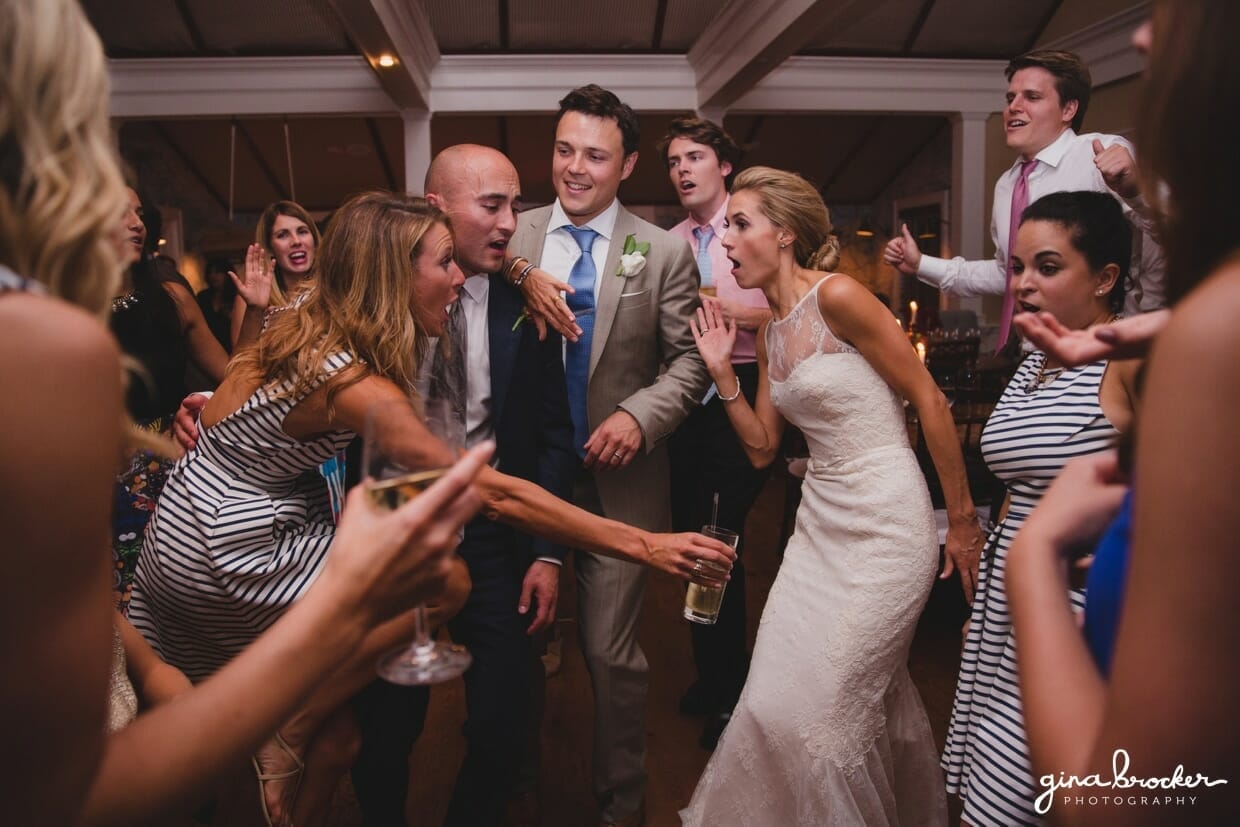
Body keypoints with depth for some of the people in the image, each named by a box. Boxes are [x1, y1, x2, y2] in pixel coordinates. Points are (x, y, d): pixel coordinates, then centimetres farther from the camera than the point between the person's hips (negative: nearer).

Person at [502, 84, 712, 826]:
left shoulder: (666, 253, -4)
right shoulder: (514, 238, 1)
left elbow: (691, 360, -4)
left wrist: (639, 416, -20)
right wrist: (516, 279, -19)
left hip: (617, 479, -2)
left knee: (611, 650, 5)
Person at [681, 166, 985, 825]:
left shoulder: (837, 296, -15)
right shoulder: (769, 332, 9)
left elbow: (929, 400, -12)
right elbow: (762, 447, 11)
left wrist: (962, 521, -9)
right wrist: (722, 372, -1)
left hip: (885, 524, -7)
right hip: (821, 522, 8)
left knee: (817, 705, -2)